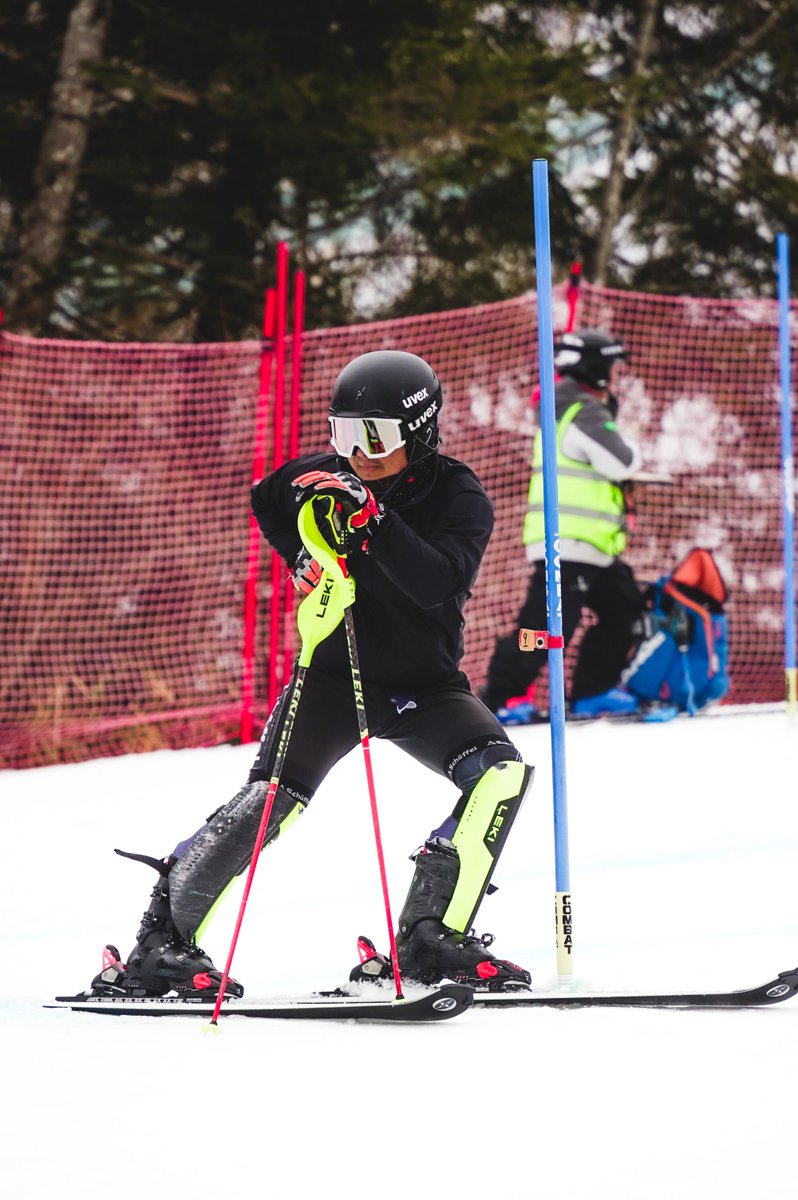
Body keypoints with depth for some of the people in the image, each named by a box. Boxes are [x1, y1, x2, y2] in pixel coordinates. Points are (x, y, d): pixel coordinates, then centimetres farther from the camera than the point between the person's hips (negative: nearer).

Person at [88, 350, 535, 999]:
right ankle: (163, 935, -11)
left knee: (503, 773, -23)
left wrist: (372, 518, -40)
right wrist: (303, 556, -1)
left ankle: (430, 937, -16)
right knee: (272, 799, -19)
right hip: (334, 671, 0)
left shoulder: (459, 497, -13)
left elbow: (438, 585, -32)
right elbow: (266, 503, 17)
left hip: (425, 687, 0)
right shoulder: (323, 478, -7)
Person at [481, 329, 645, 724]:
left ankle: (593, 691, 19)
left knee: (624, 606, 16)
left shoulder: (567, 408, 18)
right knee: (548, 621, -12)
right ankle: (500, 695, -9)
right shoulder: (583, 412, -15)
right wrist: (632, 453, 5)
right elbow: (621, 463, -17)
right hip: (568, 543, -11)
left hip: (587, 545, 11)